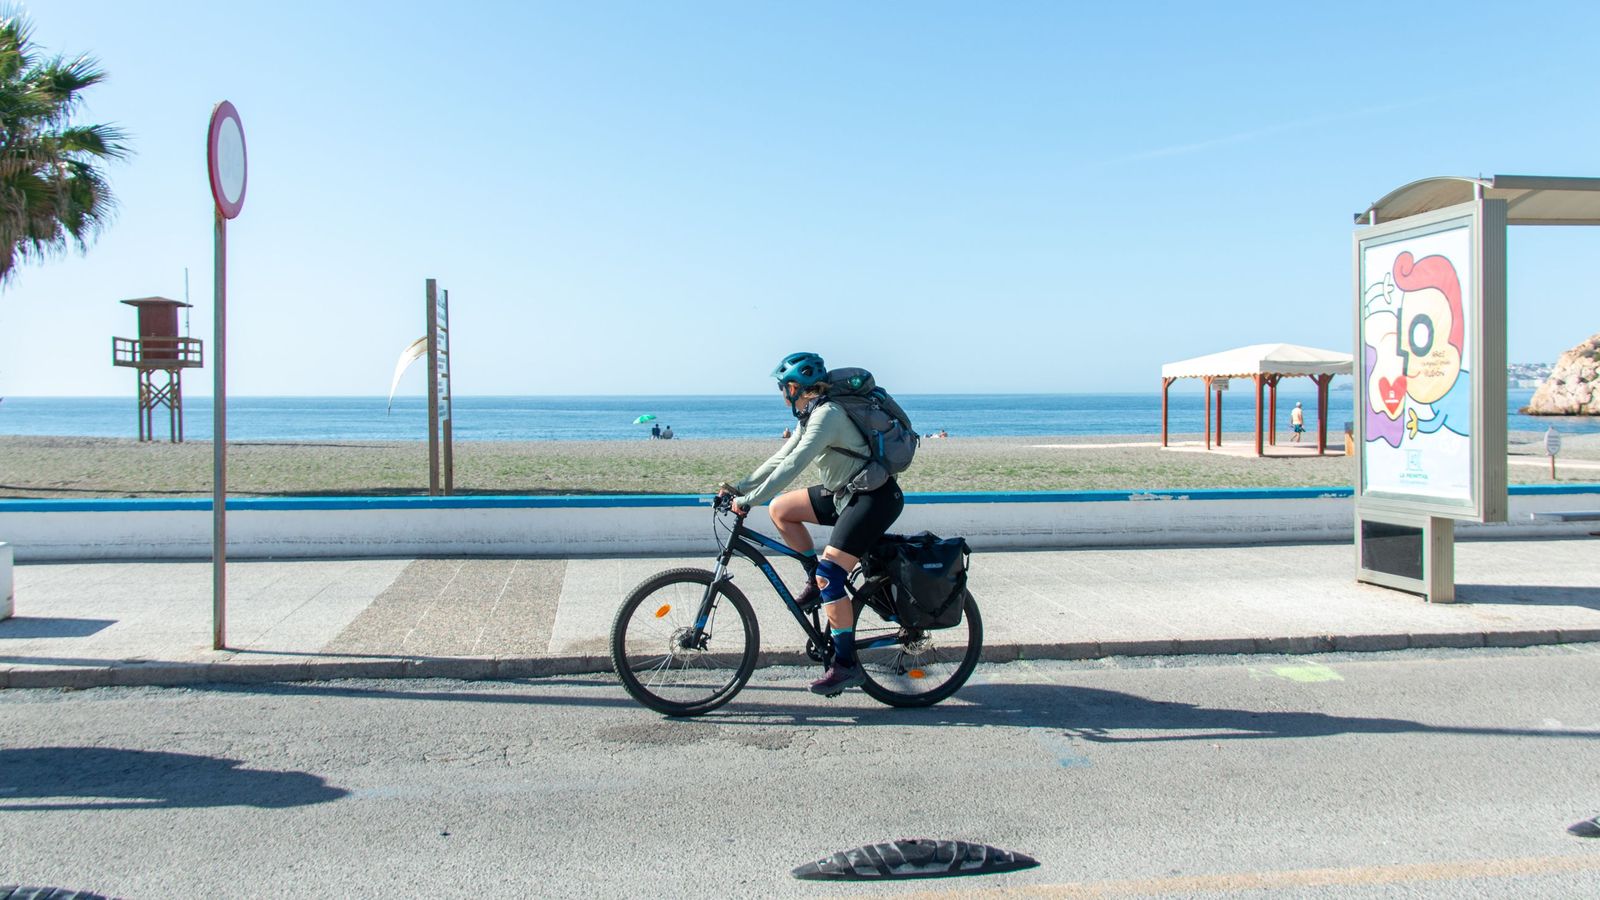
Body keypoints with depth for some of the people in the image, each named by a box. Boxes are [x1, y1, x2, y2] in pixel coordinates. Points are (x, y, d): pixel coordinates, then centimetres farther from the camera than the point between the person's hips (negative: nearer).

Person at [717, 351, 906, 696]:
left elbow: (792, 466, -26)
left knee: (829, 575, -16)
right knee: (780, 509, 8)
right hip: (846, 493, 10)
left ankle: (846, 664, -9)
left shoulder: (826, 414, -19)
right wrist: (740, 488, 10)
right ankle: (816, 579, 14)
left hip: (875, 499, -10)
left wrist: (748, 501, -25)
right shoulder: (811, 415, 11)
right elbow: (782, 458, 15)